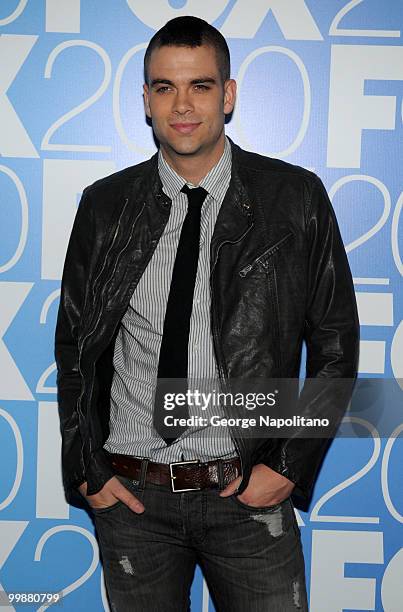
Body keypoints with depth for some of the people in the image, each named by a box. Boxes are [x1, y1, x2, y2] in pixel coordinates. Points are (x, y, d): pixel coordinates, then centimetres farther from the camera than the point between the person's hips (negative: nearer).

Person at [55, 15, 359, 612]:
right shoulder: (104, 206, 0)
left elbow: (335, 347, 0)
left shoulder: (296, 198, -5)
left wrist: (289, 466, -6)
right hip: (130, 495, 2)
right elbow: (74, 345, 7)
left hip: (249, 493, -1)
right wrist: (87, 472, 2)